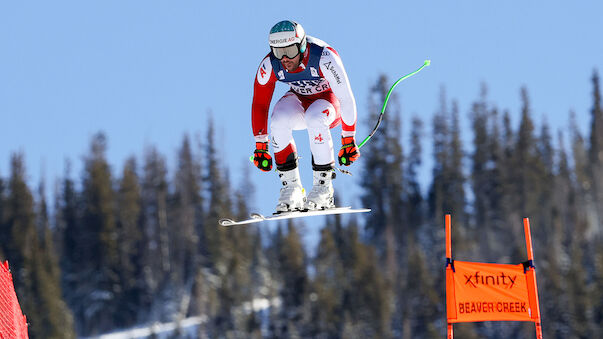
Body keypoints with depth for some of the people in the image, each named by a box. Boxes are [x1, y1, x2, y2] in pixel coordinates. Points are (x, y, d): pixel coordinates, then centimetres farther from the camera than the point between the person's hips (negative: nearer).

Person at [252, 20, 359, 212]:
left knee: (315, 119, -37)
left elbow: (346, 99, -27)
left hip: (330, 99, -3)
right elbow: (259, 104, -10)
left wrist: (348, 141, -25)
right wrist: (260, 147, -10)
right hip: (299, 100, 3)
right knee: (279, 120, -29)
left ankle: (323, 187, -25)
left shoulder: (324, 58, -33)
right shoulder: (269, 66, -22)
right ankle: (291, 187, -19)